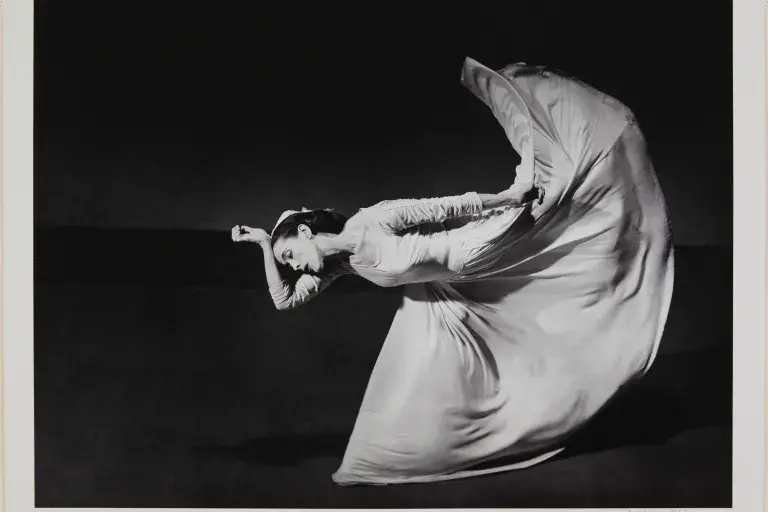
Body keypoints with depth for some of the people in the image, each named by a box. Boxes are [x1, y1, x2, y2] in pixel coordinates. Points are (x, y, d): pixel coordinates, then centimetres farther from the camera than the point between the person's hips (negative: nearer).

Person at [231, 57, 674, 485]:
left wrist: (509, 197, -20)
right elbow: (285, 301, 4)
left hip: (471, 258, -7)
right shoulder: (339, 263, -4)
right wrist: (264, 246, -2)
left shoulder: (369, 225, -28)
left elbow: (444, 208, -23)